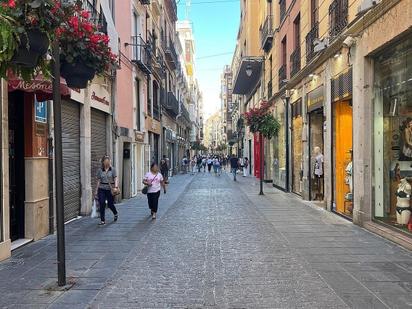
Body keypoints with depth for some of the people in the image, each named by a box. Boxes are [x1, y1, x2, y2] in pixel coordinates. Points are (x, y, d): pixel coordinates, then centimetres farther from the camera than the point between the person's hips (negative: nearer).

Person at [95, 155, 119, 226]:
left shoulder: (112, 169, -1)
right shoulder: (100, 170, 5)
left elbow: (115, 179, -9)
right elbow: (98, 181, 9)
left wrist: (116, 187, -26)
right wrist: (96, 191, 9)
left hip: (110, 189, -2)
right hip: (102, 189, 2)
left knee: (110, 204, 6)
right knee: (102, 205, -4)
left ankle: (116, 214, 37)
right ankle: (102, 220, 5)